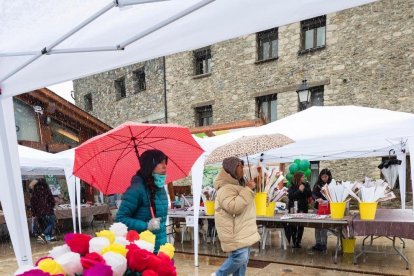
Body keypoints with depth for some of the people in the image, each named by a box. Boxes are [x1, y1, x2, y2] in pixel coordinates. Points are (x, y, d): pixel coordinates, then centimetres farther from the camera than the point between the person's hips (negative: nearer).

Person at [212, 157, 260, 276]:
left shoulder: (237, 184, 16)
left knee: (243, 259, 12)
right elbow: (234, 207, -31)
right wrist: (248, 189, -27)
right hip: (235, 231, -10)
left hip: (243, 230, 10)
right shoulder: (225, 188, -18)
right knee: (240, 257, -13)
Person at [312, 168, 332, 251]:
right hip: (318, 208, 3)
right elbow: (313, 193, -6)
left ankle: (323, 244, 9)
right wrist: (317, 199, -27)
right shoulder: (318, 184, 3)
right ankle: (318, 243, 16)